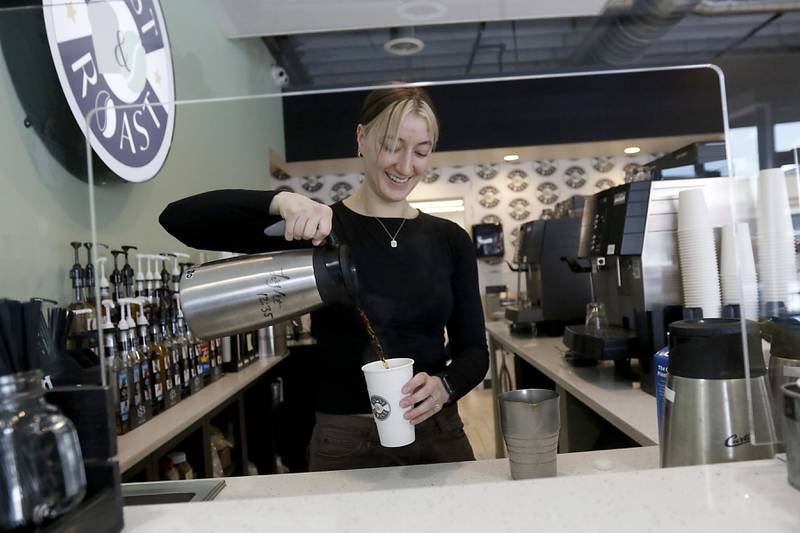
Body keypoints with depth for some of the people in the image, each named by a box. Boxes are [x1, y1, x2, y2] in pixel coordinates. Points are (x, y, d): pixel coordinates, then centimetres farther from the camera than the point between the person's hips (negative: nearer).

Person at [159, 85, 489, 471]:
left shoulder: (449, 239, 1)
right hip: (343, 443, -2)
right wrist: (279, 201, -29)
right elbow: (178, 219, -14)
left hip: (438, 436, 3)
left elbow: (473, 348, 3)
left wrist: (445, 385, -19)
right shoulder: (319, 230, -8)